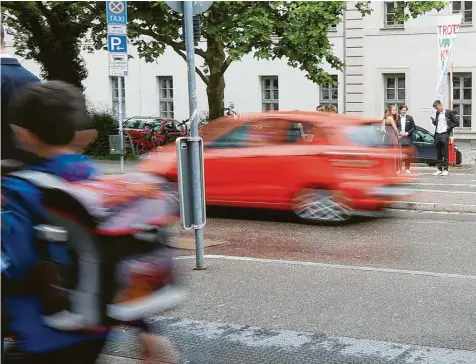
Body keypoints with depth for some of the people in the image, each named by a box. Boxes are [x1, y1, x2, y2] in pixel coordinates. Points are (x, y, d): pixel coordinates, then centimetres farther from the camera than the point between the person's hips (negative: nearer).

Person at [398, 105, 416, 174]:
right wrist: (399, 132, -12)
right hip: (399, 138, 0)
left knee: (408, 154, 0)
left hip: (407, 138, 1)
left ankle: (407, 168, 7)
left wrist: (408, 133, -7)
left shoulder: (410, 118, 7)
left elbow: (414, 127, 6)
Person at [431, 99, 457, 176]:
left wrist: (450, 127, -14)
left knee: (445, 153, -5)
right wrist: (433, 121, 3)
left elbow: (455, 122, 1)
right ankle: (439, 169, 12)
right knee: (438, 153, 7)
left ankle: (445, 169, -1)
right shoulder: (437, 113, 16)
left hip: (445, 134, -6)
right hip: (437, 134, 6)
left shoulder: (449, 112, -2)